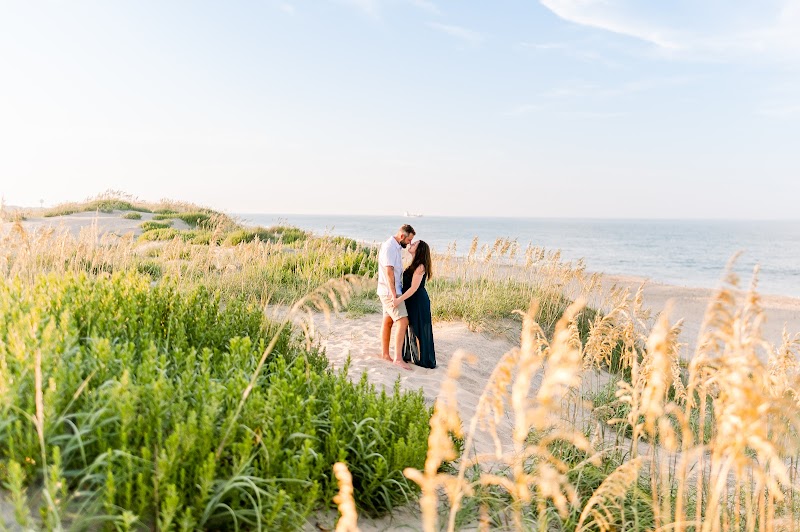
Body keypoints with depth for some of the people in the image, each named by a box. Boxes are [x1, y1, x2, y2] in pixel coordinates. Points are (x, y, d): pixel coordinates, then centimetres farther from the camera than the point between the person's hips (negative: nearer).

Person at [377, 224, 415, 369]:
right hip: (390, 292, -10)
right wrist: (394, 296, -23)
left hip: (392, 292, 10)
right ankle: (398, 358, -14)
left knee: (388, 321, 14)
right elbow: (388, 272, -22)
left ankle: (385, 354, 22)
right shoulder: (389, 247, -17)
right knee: (403, 321, -14)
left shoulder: (396, 247, 13)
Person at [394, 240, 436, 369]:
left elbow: (414, 288, -23)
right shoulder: (414, 264, 9)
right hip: (412, 301, 9)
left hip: (418, 301, -9)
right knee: (412, 328, 18)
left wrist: (399, 299, -24)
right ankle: (411, 355, 30)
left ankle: (421, 358, 11)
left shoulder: (420, 266, -20)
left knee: (418, 330, 0)